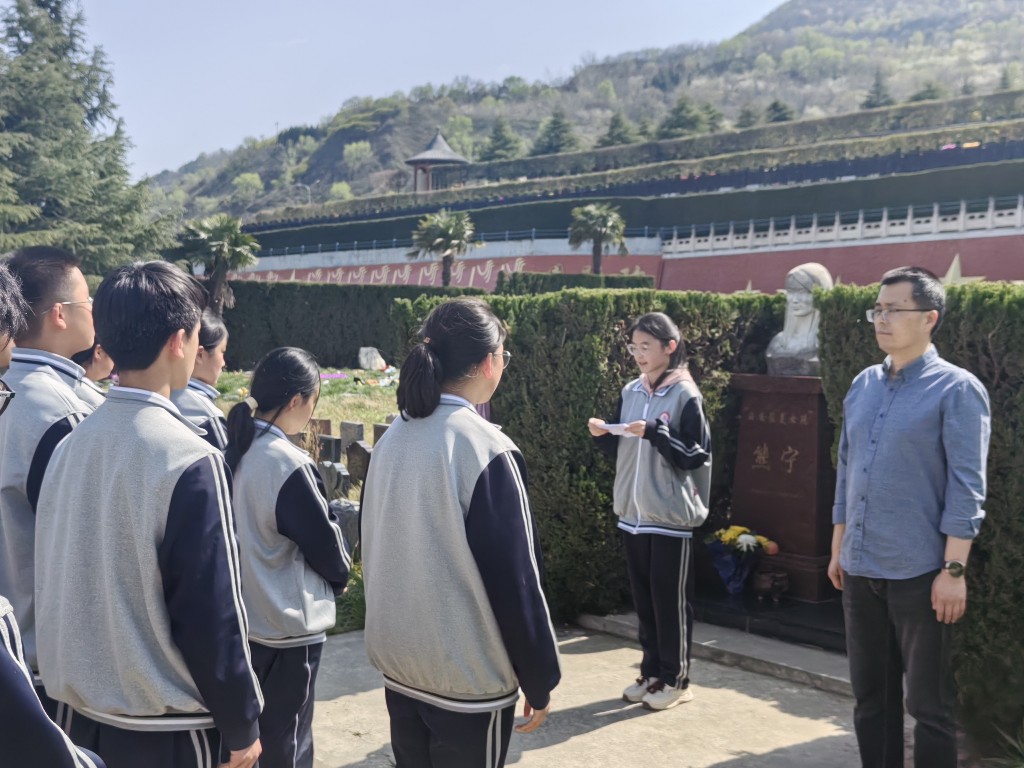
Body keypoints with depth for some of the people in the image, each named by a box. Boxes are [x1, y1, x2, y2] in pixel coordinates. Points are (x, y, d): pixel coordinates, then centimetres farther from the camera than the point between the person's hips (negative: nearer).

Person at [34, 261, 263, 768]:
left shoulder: (68, 448, -1)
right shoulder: (188, 460, -20)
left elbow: (50, 586, 8)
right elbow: (213, 615, -17)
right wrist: (242, 724, -6)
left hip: (80, 712, 6)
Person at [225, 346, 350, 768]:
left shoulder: (234, 451, 0)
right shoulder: (288, 464, -23)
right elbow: (324, 544, -14)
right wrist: (340, 575, 6)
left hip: (242, 617, 8)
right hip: (287, 626, -7)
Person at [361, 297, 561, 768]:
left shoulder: (391, 440, 1)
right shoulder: (486, 449, -19)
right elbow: (515, 579, -16)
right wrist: (539, 680, -6)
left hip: (398, 665, 7)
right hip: (469, 676, -6)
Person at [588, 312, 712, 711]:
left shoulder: (686, 396, -10)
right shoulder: (630, 392, 8)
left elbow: (696, 457, -12)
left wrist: (655, 434, -22)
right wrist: (604, 435, -5)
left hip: (670, 517, -6)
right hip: (632, 513, 6)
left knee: (671, 602, 4)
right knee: (644, 600, 14)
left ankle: (675, 679, 16)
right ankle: (651, 672, 26)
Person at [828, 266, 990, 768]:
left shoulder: (956, 389, -8)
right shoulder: (863, 385, 10)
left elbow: (967, 487, -12)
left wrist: (953, 570, -16)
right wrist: (838, 550, 16)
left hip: (918, 573, -6)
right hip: (860, 570, 6)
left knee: (929, 704, 6)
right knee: (870, 695, 15)